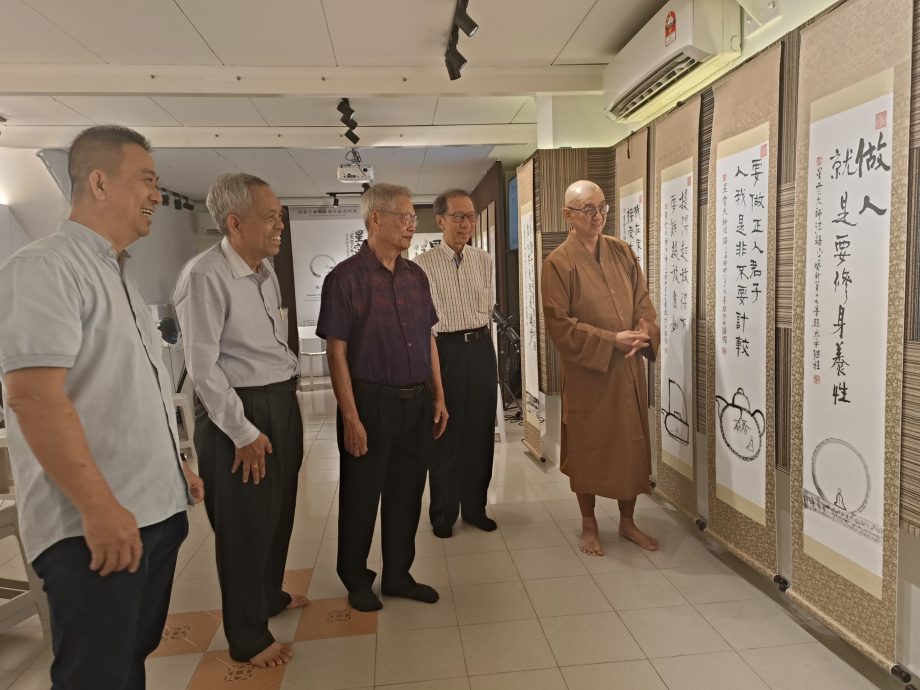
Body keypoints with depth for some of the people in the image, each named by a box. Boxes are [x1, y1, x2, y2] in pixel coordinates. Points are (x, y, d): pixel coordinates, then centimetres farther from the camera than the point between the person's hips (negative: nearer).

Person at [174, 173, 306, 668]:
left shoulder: (266, 270, 8)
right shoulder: (205, 275, -19)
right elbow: (202, 365, -19)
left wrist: (286, 405, 14)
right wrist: (243, 432, -16)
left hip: (282, 403, 8)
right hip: (238, 411, -8)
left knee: (279, 512, 21)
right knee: (245, 524, 6)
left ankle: (270, 595, 44)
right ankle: (248, 638, 24)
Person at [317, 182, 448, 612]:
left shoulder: (415, 275, 8)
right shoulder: (345, 278, -10)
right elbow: (336, 352, -11)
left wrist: (438, 396, 10)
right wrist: (351, 418, -15)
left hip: (417, 403, 6)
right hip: (370, 403, -5)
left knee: (406, 494, 15)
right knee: (361, 497, 10)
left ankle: (397, 575, 33)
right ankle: (356, 580, 31)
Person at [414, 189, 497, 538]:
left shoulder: (484, 260, 7)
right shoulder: (423, 264, -9)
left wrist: (478, 338, 16)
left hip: (481, 347, 5)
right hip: (444, 349, -5)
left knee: (481, 430, 12)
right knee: (445, 432, 6)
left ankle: (475, 507, 28)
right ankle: (443, 513, 23)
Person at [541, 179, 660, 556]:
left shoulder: (622, 252, 6)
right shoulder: (558, 263, -9)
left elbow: (643, 300, 9)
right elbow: (559, 325, -14)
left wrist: (644, 333, -12)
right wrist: (611, 341, -18)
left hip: (628, 370, 5)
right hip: (587, 372, -5)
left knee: (631, 445, 13)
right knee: (588, 449, 8)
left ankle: (627, 521, 31)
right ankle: (589, 525, 27)